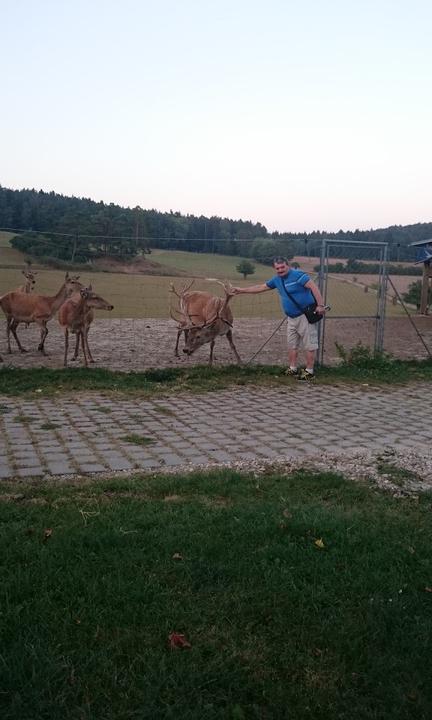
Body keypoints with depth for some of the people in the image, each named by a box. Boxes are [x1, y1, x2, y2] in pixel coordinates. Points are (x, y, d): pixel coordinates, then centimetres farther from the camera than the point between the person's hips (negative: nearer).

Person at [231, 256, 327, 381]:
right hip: (292, 318, 9)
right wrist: (242, 290, 21)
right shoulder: (277, 279, 10)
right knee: (292, 345, 13)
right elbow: (261, 287, 20)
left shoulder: (298, 275, -14)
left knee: (310, 345, -4)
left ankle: (309, 372, -1)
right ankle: (293, 369, 22)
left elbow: (313, 287, -21)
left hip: (306, 316, -9)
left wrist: (320, 305, -28)